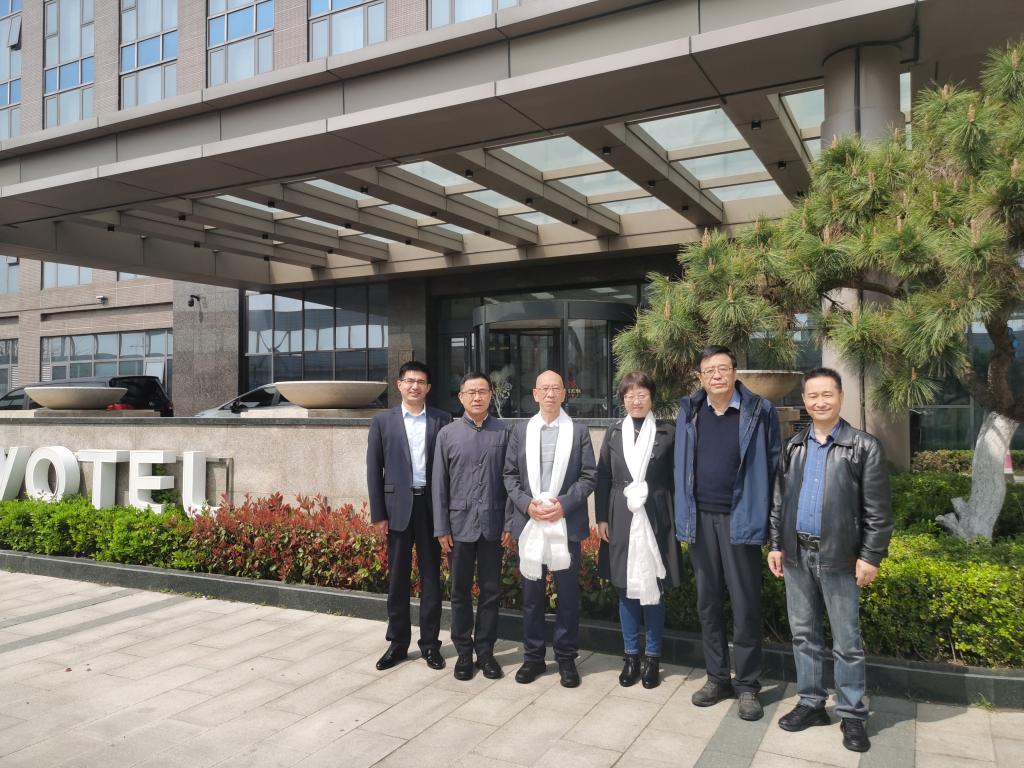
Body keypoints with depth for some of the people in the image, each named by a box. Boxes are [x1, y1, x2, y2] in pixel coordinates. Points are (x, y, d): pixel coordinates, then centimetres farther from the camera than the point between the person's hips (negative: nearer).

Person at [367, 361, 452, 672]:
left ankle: (430, 643, 18)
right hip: (398, 506, 0)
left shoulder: (442, 420, 3)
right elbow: (374, 469, 2)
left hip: (431, 506, 0)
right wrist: (377, 513, -3)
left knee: (431, 576, 7)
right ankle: (398, 642, 21)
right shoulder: (382, 421, 4)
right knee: (397, 577, 8)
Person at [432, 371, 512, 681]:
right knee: (460, 592, 10)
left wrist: (509, 523, -2)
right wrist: (441, 528, -1)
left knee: (491, 591, 9)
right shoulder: (448, 434, 2)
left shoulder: (503, 432, 1)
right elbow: (439, 484, 3)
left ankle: (485, 650, 23)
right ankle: (464, 652, 23)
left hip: (493, 524, 0)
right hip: (459, 524, 0)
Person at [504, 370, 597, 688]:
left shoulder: (579, 432, 3)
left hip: (566, 524, -1)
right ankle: (533, 656, 22)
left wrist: (564, 504, -14)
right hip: (529, 523, 2)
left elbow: (589, 476, -1)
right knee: (532, 593, 9)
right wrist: (526, 504, -9)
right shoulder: (520, 431, 8)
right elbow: (510, 475, 6)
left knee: (568, 593, 6)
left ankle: (566, 657, 19)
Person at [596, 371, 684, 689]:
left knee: (654, 589, 5)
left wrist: (677, 517, -4)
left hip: (656, 519, -2)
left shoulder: (668, 432, 0)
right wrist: (601, 518, 3)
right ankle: (631, 656, 21)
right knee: (626, 589, 9)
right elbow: (603, 478, 7)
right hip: (621, 520, 2)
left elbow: (677, 477, 0)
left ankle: (652, 657, 19)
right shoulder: (613, 433, 7)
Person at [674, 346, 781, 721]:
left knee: (745, 604, 4)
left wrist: (763, 517, -5)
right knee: (708, 602, 12)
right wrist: (684, 514, 5)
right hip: (701, 519, 4)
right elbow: (681, 466, 9)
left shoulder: (759, 411, -5)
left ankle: (747, 685, 18)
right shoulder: (689, 411, 5)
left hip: (740, 519, -3)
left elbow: (773, 465, -2)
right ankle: (717, 677, 26)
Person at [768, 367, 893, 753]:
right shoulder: (793, 446, 9)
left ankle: (852, 715, 20)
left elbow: (878, 510, -7)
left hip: (838, 557, -4)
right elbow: (779, 500, 11)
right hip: (797, 554, 4)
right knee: (803, 634, 13)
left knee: (846, 642, 6)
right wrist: (776, 545, 7)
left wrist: (871, 556, -11)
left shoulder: (864, 446, -5)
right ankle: (811, 703, 27)